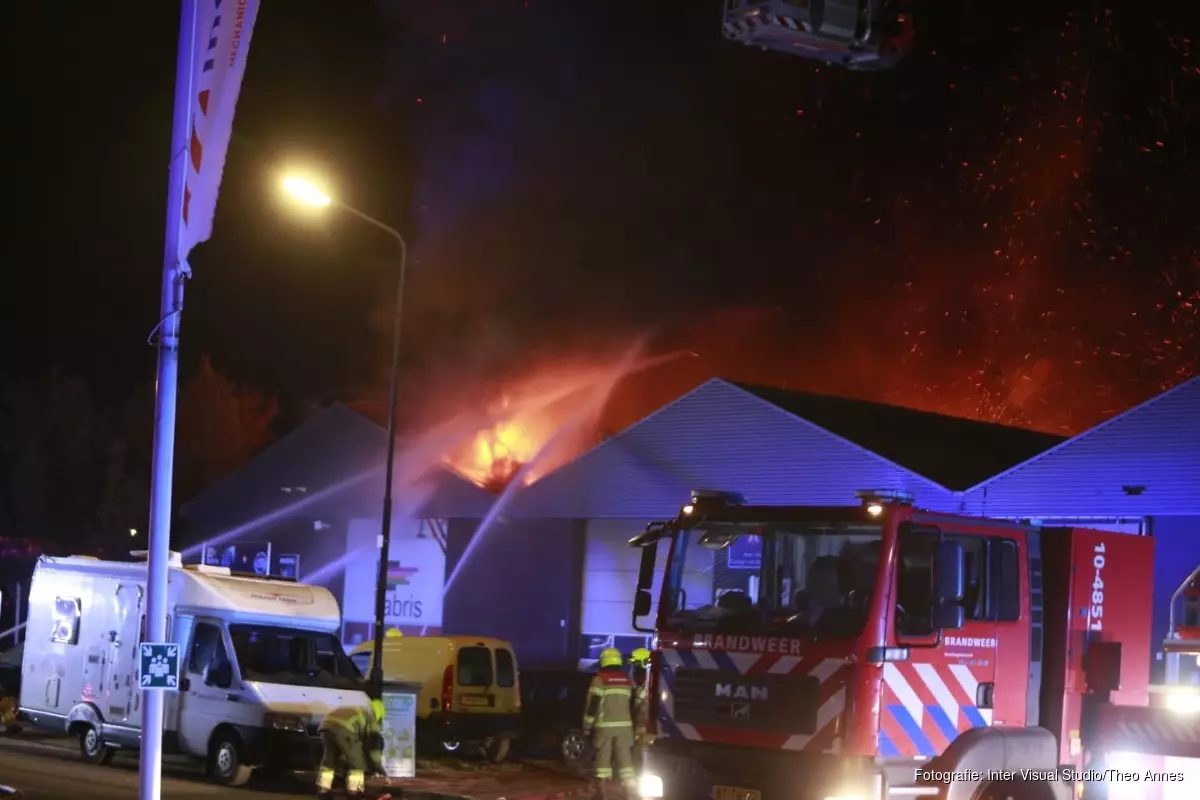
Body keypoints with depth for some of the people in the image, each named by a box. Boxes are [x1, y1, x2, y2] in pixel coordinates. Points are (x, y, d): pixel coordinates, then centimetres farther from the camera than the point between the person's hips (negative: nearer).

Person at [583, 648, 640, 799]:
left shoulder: (600, 679, -6)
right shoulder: (628, 680, 10)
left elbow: (593, 704, -10)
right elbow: (634, 706, 14)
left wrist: (587, 726, -1)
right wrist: (632, 723, 24)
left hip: (604, 726, -4)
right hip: (624, 726, 4)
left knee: (603, 760, 4)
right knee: (625, 760, 5)